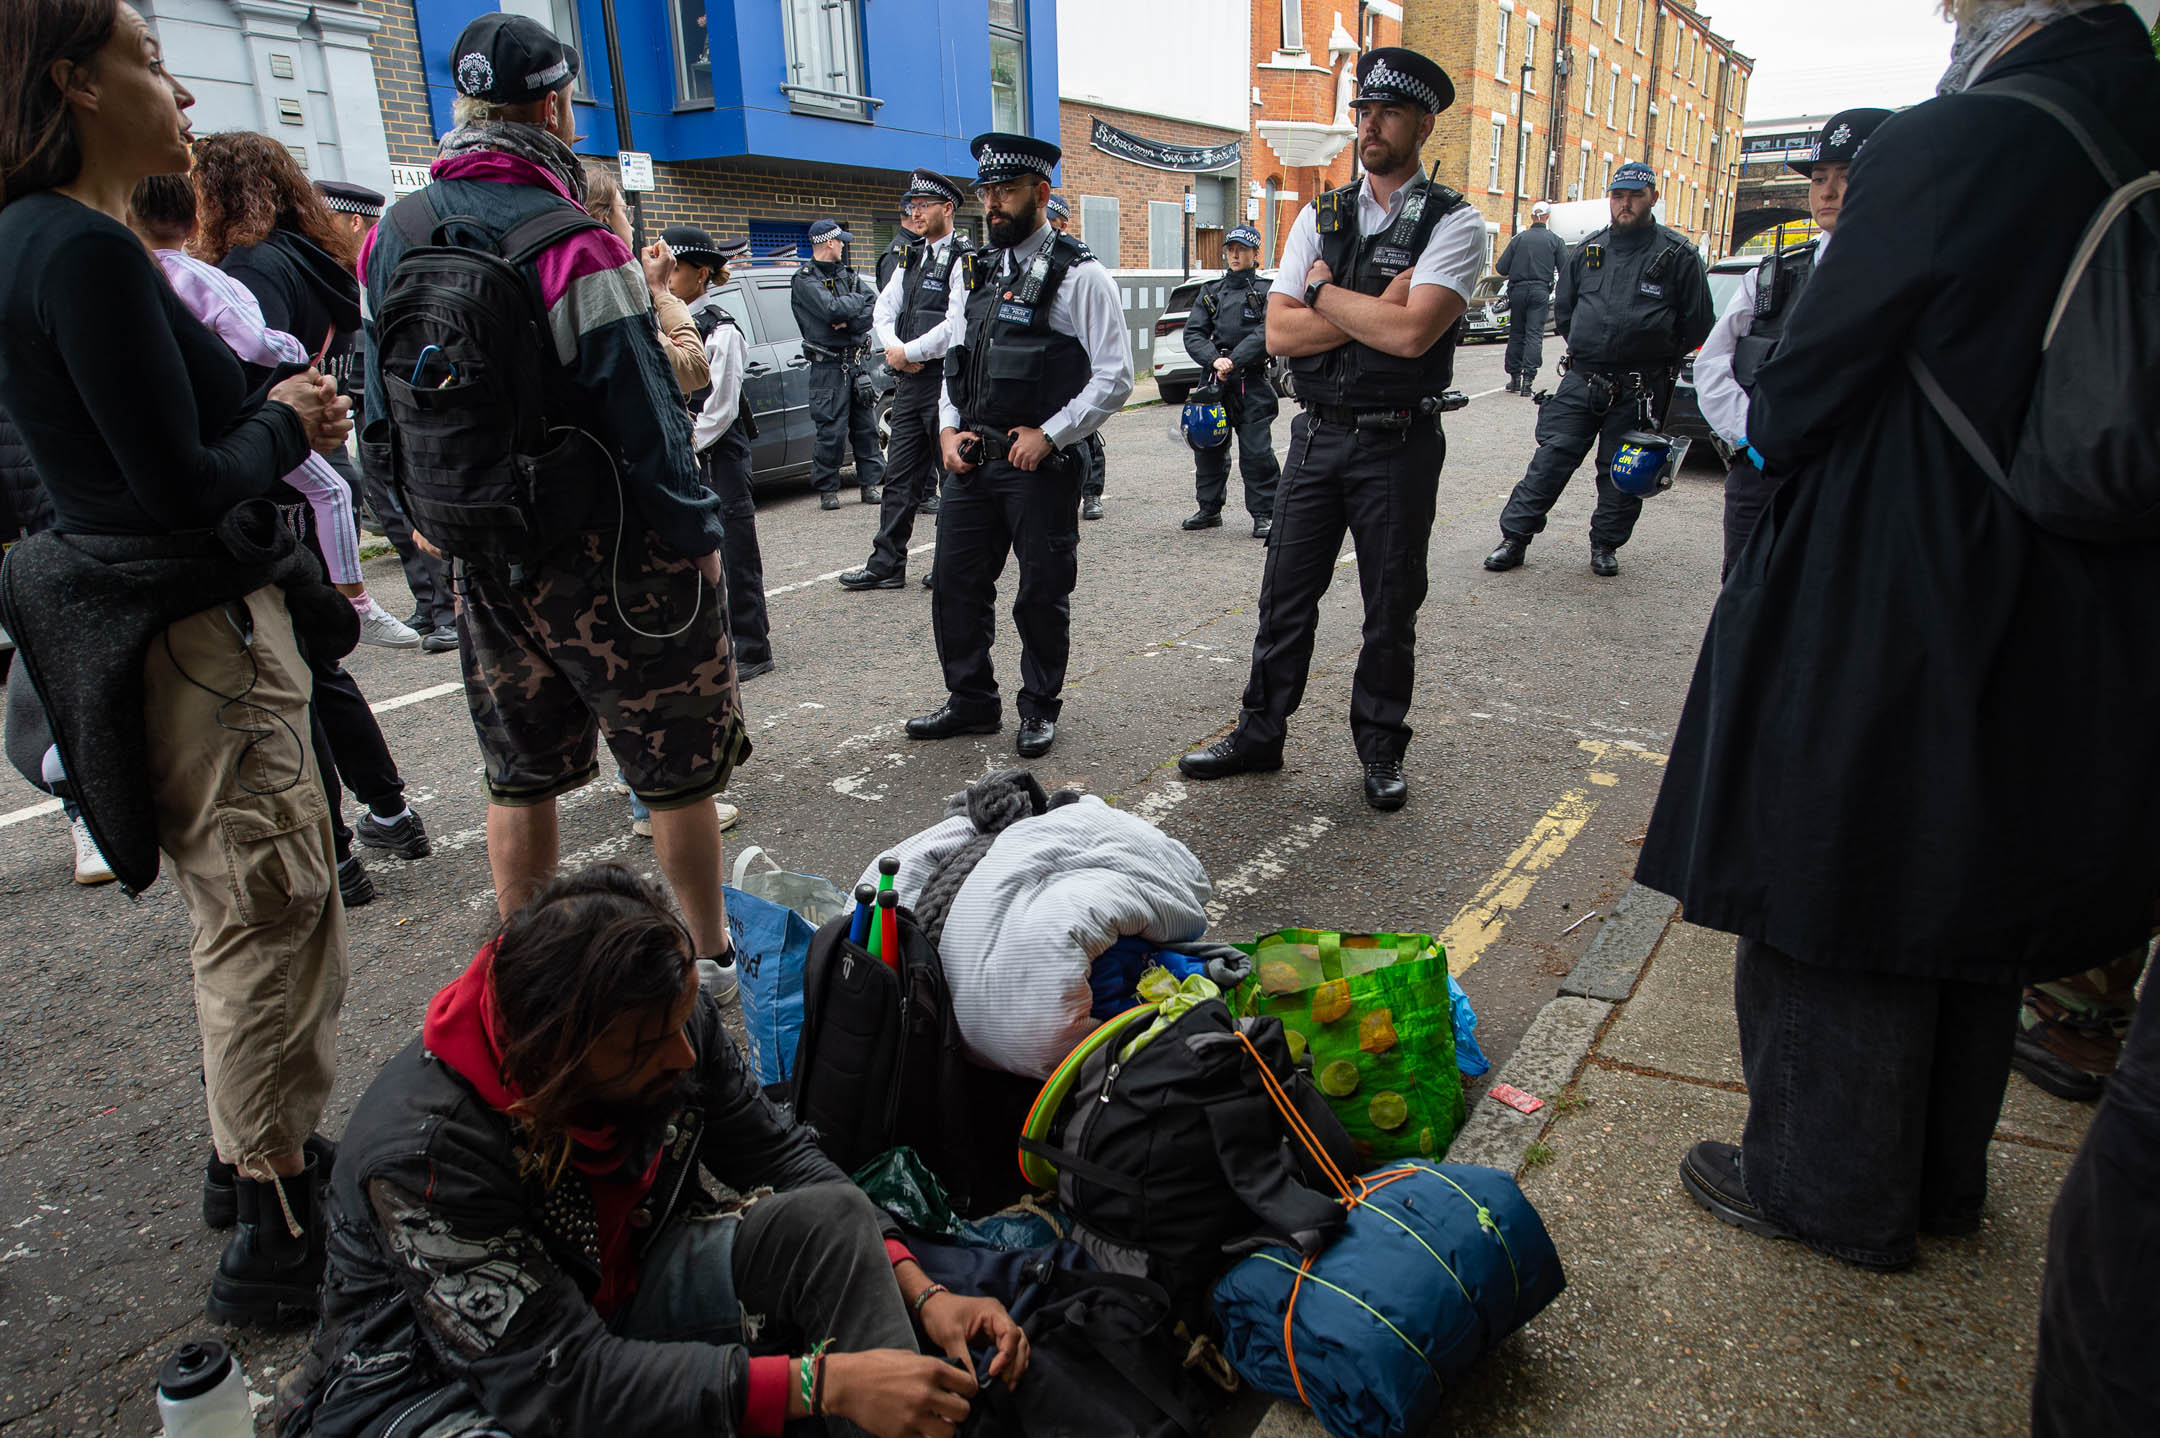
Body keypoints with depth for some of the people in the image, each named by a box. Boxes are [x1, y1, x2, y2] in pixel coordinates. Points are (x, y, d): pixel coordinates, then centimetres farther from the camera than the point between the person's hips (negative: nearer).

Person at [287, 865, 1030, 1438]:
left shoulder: (671, 1020, -16)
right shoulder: (425, 1151, -33)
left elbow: (779, 1155, -5)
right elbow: (561, 1378, -33)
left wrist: (921, 1295, -18)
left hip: (620, 1292, 5)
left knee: (833, 1216, -19)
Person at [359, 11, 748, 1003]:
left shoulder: (395, 236, 5)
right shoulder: (573, 244, -17)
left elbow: (384, 406, 11)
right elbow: (643, 409, -18)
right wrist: (697, 531, -8)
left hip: (486, 558, 7)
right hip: (613, 558, -6)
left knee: (520, 775, 18)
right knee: (678, 771, 8)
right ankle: (713, 958, 21)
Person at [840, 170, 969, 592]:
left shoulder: (964, 259, -8)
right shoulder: (911, 259, 17)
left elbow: (957, 327, -17)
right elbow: (883, 312, 15)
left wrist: (907, 352, -10)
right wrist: (895, 349, -5)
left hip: (947, 381, -8)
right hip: (910, 382, 8)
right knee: (899, 477, 8)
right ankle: (887, 565, 13)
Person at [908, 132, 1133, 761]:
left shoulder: (1080, 275, -7)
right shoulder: (978, 270, 13)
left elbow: (1113, 377, -10)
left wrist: (1047, 435, -15)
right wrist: (949, 427, 5)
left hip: (1041, 462, -6)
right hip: (973, 460, 6)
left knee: (1042, 592, 4)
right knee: (956, 582, 10)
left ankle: (1040, 708, 22)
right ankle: (970, 700, 26)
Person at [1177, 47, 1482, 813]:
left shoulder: (1454, 223, -6)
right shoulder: (1320, 216, 8)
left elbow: (1412, 333, -22)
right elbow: (1280, 333, -2)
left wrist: (1323, 291, -9)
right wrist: (1374, 310, -13)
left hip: (1399, 443, -3)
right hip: (1318, 435, 4)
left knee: (1391, 605, 8)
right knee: (1285, 594, 8)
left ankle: (1380, 748, 23)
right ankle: (1260, 733, 22)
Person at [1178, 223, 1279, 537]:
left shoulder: (1266, 293, 4)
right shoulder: (1210, 292, 15)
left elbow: (1265, 334, -10)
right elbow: (1193, 333, 5)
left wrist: (1233, 361, -19)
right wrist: (1214, 360, -12)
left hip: (1252, 383, -4)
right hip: (1213, 380, 4)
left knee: (1256, 451, -7)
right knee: (1208, 447, 8)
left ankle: (1264, 514, 1)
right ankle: (1209, 509, 21)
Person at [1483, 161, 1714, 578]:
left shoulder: (1678, 255, 1)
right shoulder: (1588, 251, 10)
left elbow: (1697, 325, 5)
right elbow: (1562, 310, 21)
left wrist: (1658, 359, 6)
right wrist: (1587, 350, 15)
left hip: (1640, 390, -2)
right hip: (1582, 380, 2)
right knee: (1550, 459, -4)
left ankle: (1605, 545, 19)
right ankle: (1514, 537, 1)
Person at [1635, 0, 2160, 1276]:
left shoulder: (1948, 147, -18)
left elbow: (1794, 406, -13)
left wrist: (1769, 428, 10)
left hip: (1874, 628, -7)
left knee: (1834, 901, 9)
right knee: (1976, 907, 21)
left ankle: (1830, 1189, 25)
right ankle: (1943, 1175, 39)